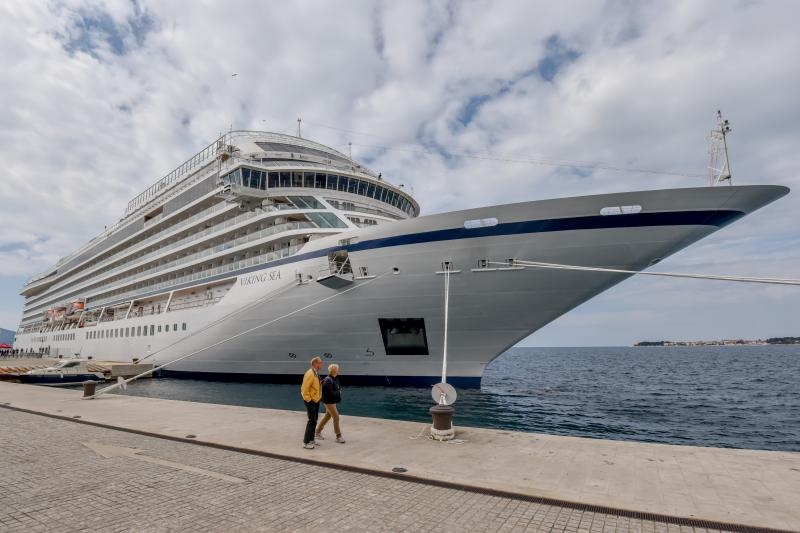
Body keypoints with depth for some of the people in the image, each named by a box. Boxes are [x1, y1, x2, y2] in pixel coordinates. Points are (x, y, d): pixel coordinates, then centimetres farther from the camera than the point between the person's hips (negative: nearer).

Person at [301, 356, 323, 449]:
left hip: (316, 400, 10)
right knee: (312, 421, -9)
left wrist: (319, 397, 14)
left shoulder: (316, 373, 8)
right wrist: (308, 400, -20)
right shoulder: (310, 374, -22)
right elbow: (304, 389, -24)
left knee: (314, 420, 16)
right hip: (310, 401, -10)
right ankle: (306, 442, -1)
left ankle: (310, 439, 27)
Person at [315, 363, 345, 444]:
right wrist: (339, 392, -10)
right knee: (336, 417, -6)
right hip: (329, 402, -10)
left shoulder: (334, 379, 7)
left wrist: (339, 390, -8)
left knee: (327, 417, 18)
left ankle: (318, 432, 31)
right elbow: (330, 392, -24)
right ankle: (338, 436, 2)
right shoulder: (328, 380, -22)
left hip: (332, 401, 10)